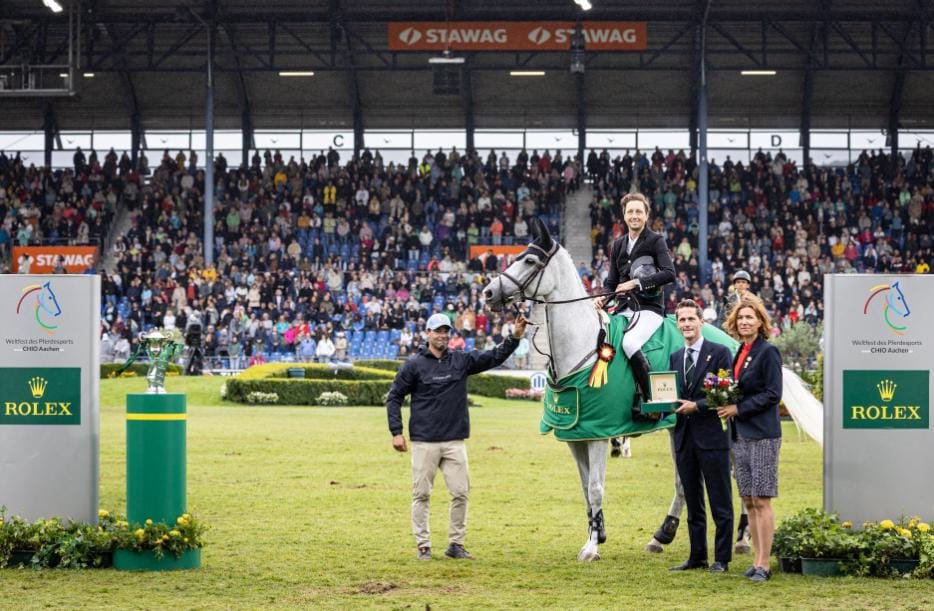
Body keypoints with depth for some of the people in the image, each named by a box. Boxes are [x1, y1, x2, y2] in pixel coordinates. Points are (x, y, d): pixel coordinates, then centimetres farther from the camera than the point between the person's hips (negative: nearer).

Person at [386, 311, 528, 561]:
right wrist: (396, 432, -4)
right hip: (424, 442, -3)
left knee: (460, 493, 1)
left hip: (455, 441, 3)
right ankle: (423, 546, 8)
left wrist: (515, 337, -15)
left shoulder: (462, 361, 7)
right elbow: (394, 397, 3)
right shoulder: (414, 365, 0)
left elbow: (494, 357, 1)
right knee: (421, 495, 1)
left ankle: (456, 544, 11)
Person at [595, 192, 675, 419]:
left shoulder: (656, 241, -1)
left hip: (649, 308, -7)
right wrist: (603, 298, 0)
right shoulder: (618, 245, 17)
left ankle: (651, 398, -24)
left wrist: (636, 283, -18)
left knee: (630, 342, -33)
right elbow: (613, 281, 21)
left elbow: (669, 273, -14)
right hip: (624, 309, 7)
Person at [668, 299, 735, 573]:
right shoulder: (675, 358, 14)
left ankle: (722, 559, 3)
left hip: (712, 437, -6)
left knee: (720, 504, -1)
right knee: (693, 503, 12)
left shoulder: (719, 353, -5)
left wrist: (697, 406, -18)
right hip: (684, 437, 6)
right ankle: (697, 556, 18)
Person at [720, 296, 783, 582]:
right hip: (740, 435, 8)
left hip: (762, 435, -8)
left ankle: (764, 564, -7)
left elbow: (773, 394, -14)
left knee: (761, 500, -8)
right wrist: (725, 403, 3)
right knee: (748, 501, 8)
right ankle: (757, 559, 12)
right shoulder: (740, 354, 15)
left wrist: (738, 408, -15)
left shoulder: (768, 352, -8)